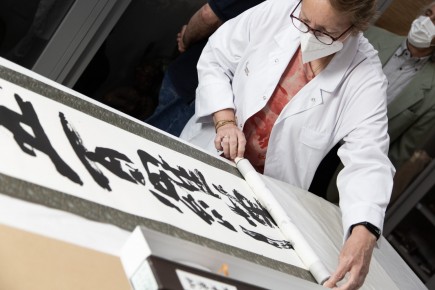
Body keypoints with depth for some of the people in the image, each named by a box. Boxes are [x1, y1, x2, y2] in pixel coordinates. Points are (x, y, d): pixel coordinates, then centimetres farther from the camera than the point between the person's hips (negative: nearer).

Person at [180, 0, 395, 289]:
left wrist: (363, 235, -43)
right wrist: (225, 121, -21)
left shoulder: (365, 76, -19)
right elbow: (216, 59, -5)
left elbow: (368, 159, -27)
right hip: (204, 153, 2)